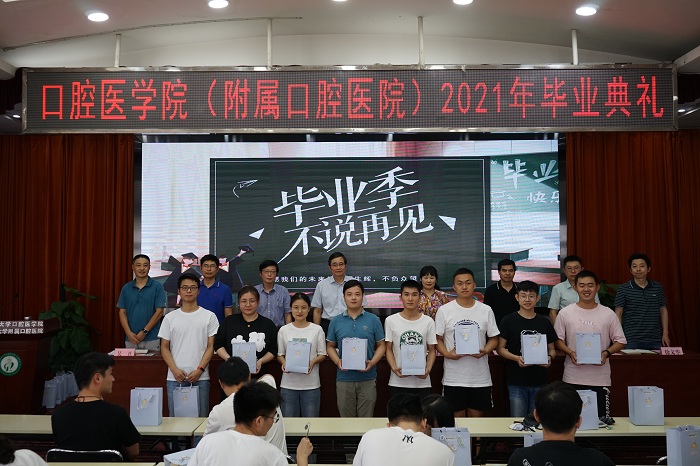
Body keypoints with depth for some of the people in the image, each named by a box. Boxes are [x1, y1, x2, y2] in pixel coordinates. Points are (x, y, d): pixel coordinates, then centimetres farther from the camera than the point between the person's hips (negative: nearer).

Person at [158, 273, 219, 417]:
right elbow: (164, 347, 7)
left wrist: (199, 370, -11)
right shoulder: (170, 318, 7)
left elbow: (211, 346, 0)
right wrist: (174, 369, -7)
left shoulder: (209, 316, 2)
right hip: (175, 378, 2)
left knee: (200, 418, 4)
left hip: (200, 378, -1)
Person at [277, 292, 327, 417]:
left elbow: (322, 354, 3)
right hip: (288, 384, 1)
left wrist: (313, 362, -16)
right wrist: (284, 363, -13)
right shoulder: (284, 330, 2)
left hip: (311, 384, -1)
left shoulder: (317, 329, -1)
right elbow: (279, 354, 7)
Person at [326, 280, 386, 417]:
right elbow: (330, 346, 10)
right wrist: (338, 361, -8)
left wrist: (372, 363, -13)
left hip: (367, 378, -1)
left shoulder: (373, 320, 2)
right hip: (344, 378, 1)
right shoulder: (336, 322, 5)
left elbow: (381, 345, 4)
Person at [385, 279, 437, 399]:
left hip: (422, 382, 0)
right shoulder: (391, 321, 1)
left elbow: (431, 350, 6)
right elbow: (389, 349, 4)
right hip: (397, 382, 0)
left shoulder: (428, 322, 2)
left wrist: (428, 369, -11)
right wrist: (394, 368, -13)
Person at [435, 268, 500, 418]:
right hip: (453, 378, -1)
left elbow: (493, 338, 8)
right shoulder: (444, 310, -2)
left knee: (477, 417, 11)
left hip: (480, 377, 1)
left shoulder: (486, 310, 3)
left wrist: (484, 351, -12)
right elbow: (438, 339, 2)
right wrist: (447, 354, -16)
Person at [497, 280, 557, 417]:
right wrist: (516, 358, -18)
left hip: (539, 382, 3)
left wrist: (549, 358, -9)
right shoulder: (508, 321, -1)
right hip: (516, 382, -3)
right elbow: (501, 348, -1)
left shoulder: (545, 322, 8)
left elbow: (552, 349, 13)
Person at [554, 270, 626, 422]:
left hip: (601, 379, 1)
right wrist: (570, 353, -13)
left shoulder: (608, 314, 4)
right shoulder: (565, 313, 2)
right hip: (573, 379, 0)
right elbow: (557, 340, 5)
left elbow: (620, 341, 7)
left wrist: (606, 352, -10)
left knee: (602, 419, 5)